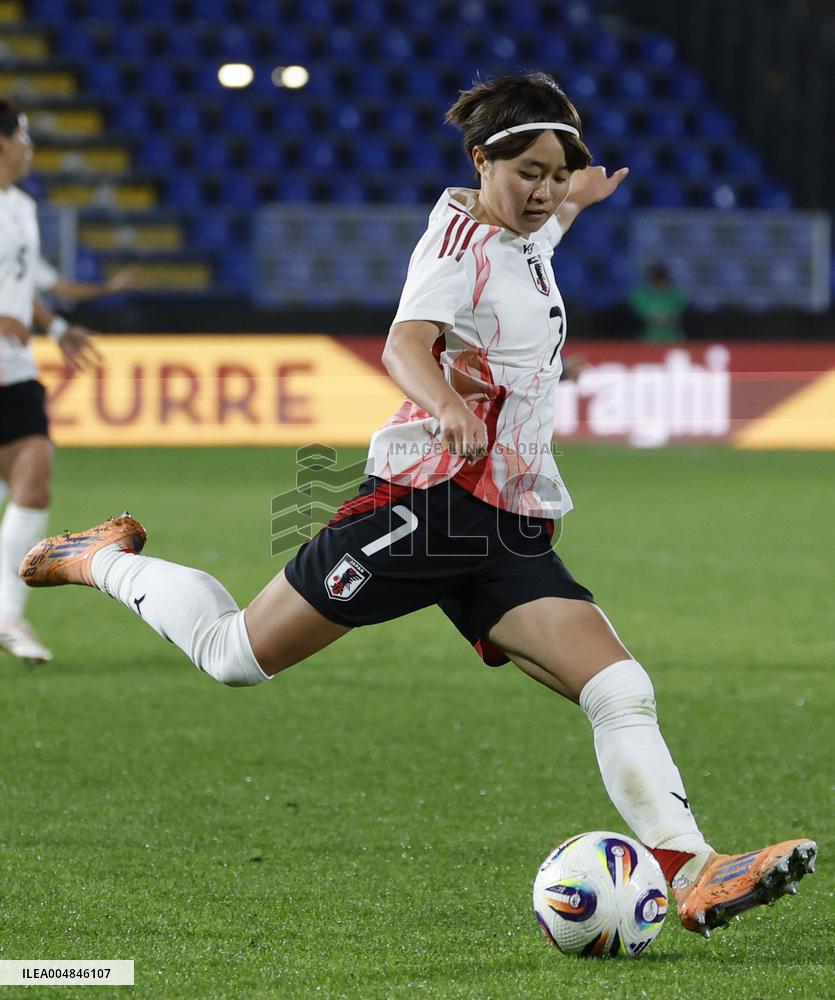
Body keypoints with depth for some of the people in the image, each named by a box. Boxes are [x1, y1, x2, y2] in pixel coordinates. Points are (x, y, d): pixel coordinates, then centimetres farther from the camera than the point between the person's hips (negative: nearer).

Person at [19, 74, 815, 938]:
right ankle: (108, 560, 27)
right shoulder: (460, 236, -7)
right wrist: (446, 407, -46)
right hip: (430, 499, -7)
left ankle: (693, 873, -21)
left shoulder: (527, 242, 18)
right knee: (236, 654, 1)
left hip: (513, 528, 7)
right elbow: (404, 344, -30)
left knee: (622, 690, -12)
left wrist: (574, 202, 38)